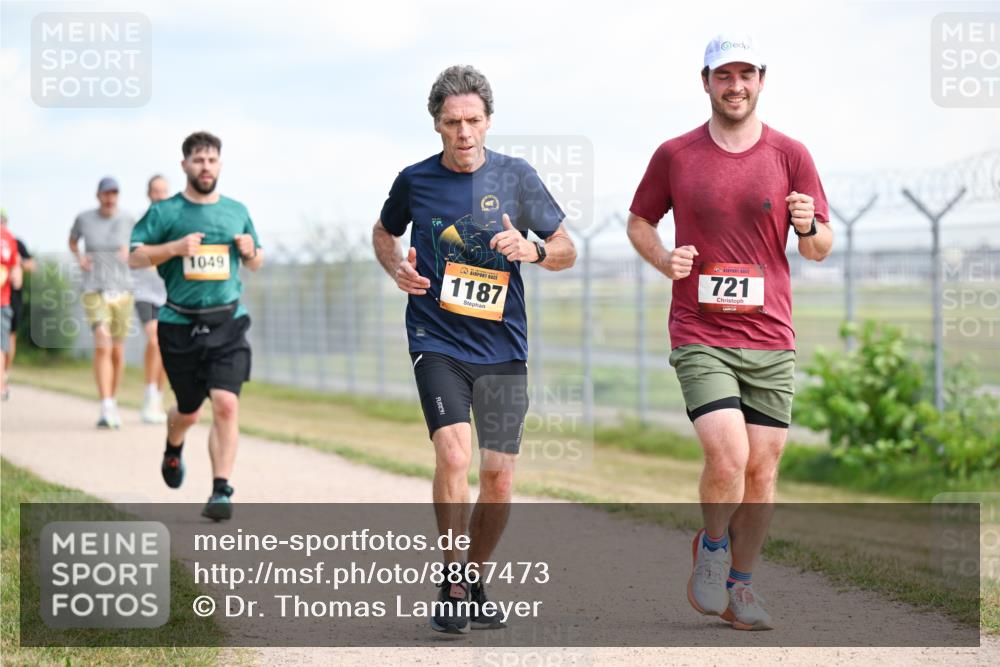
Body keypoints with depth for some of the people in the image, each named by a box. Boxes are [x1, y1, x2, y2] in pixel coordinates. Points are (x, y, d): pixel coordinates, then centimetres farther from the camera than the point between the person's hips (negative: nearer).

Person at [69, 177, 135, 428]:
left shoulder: (127, 220, 0)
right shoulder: (84, 219, -1)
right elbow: (72, 241, 20)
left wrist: (129, 251, -4)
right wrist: (78, 257, 2)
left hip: (122, 290, 2)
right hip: (94, 291, -2)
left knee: (118, 352, 9)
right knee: (102, 346, -19)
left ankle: (113, 402, 29)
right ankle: (106, 409, -22)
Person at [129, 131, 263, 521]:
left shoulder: (237, 211, 11)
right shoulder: (165, 212, 1)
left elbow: (255, 264, 21)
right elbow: (134, 257, -3)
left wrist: (251, 251, -2)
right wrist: (175, 247, -17)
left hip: (228, 324, 1)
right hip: (180, 325, -1)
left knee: (226, 405, -16)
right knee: (188, 411, 13)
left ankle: (221, 490, -13)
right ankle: (173, 450, 48)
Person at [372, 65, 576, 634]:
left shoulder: (516, 176, 1)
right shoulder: (414, 180, 2)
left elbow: (567, 251, 8)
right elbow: (385, 233, 22)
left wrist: (533, 250, -14)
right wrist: (397, 268, 0)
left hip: (503, 346, 2)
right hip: (436, 339, -1)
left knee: (499, 476, 2)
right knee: (454, 455, -21)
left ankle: (474, 581, 24)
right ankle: (452, 586, -6)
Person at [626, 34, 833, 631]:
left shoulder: (790, 155, 4)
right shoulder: (674, 155, 3)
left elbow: (821, 249, 7)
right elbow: (639, 221, 16)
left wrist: (809, 226, -17)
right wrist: (663, 258, -5)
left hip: (771, 338, 2)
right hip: (700, 335, -2)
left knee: (762, 469, 4)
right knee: (727, 456, -17)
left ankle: (739, 586, 20)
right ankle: (712, 547, 11)